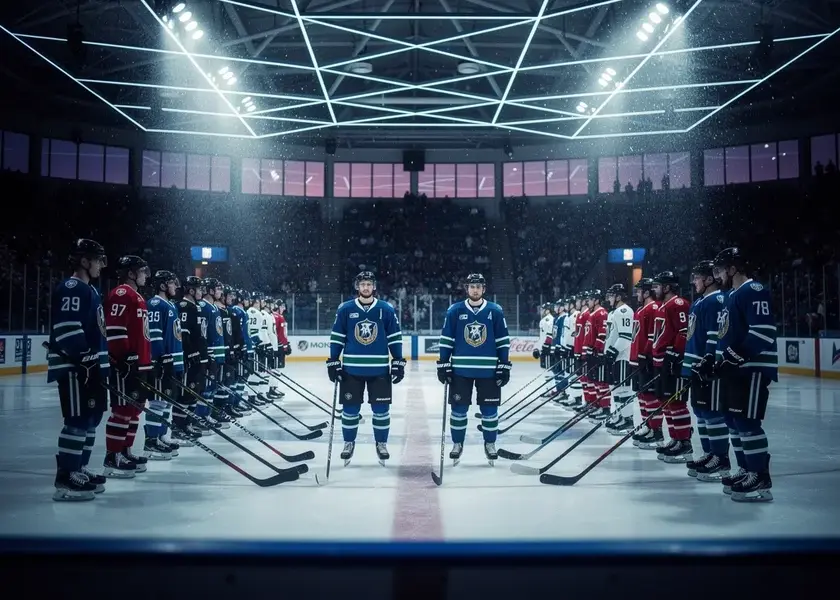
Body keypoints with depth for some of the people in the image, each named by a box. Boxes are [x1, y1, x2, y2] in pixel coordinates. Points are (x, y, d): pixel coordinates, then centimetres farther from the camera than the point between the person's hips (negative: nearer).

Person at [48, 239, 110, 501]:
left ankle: (78, 470, 23)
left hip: (91, 366, 11)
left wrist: (102, 361, 25)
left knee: (91, 418, 13)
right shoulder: (71, 289, -12)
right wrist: (86, 359, -23)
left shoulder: (89, 291, 20)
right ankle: (65, 479, -8)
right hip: (73, 367, -11)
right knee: (78, 420, -11)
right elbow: (67, 329, -22)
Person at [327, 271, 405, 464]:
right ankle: (349, 443, 23)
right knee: (350, 409, 6)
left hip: (379, 369, 0)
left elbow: (395, 338, 4)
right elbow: (337, 338, 4)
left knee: (381, 409, 5)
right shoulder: (345, 309, 1)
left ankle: (381, 444, 21)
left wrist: (398, 362, 0)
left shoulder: (386, 309, 1)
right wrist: (333, 362, 1)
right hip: (351, 368, 0)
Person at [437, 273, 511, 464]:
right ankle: (457, 444, 21)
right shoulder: (455, 310, 0)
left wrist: (504, 367, 0)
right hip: (460, 369, 0)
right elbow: (446, 340, 3)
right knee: (459, 409, 5)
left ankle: (490, 444, 23)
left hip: (488, 370, 0)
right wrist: (443, 365, -1)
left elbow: (503, 342, 3)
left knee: (490, 409, 6)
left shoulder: (495, 311, 1)